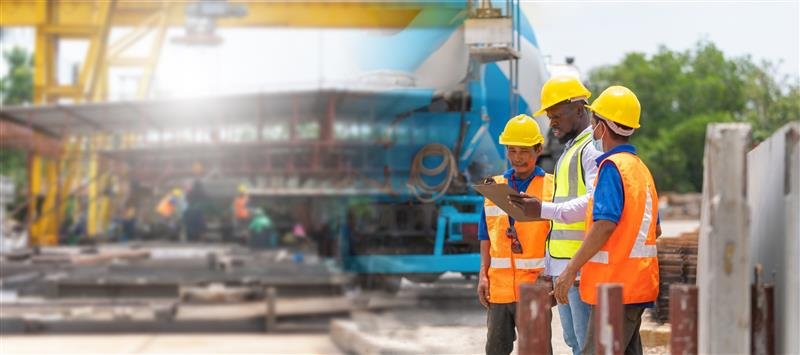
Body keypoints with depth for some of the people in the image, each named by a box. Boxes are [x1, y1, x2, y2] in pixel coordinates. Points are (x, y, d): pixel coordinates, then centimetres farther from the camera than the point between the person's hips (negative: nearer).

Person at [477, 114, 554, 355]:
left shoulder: (551, 187, -2)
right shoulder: (494, 186, 11)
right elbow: (486, 235, 14)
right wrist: (483, 275, 6)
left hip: (535, 287, -4)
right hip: (499, 287, 4)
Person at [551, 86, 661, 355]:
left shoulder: (612, 166, -13)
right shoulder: (641, 168, 17)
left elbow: (605, 224, -23)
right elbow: (655, 229, 21)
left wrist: (571, 270, -20)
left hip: (615, 285, -10)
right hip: (638, 283, 10)